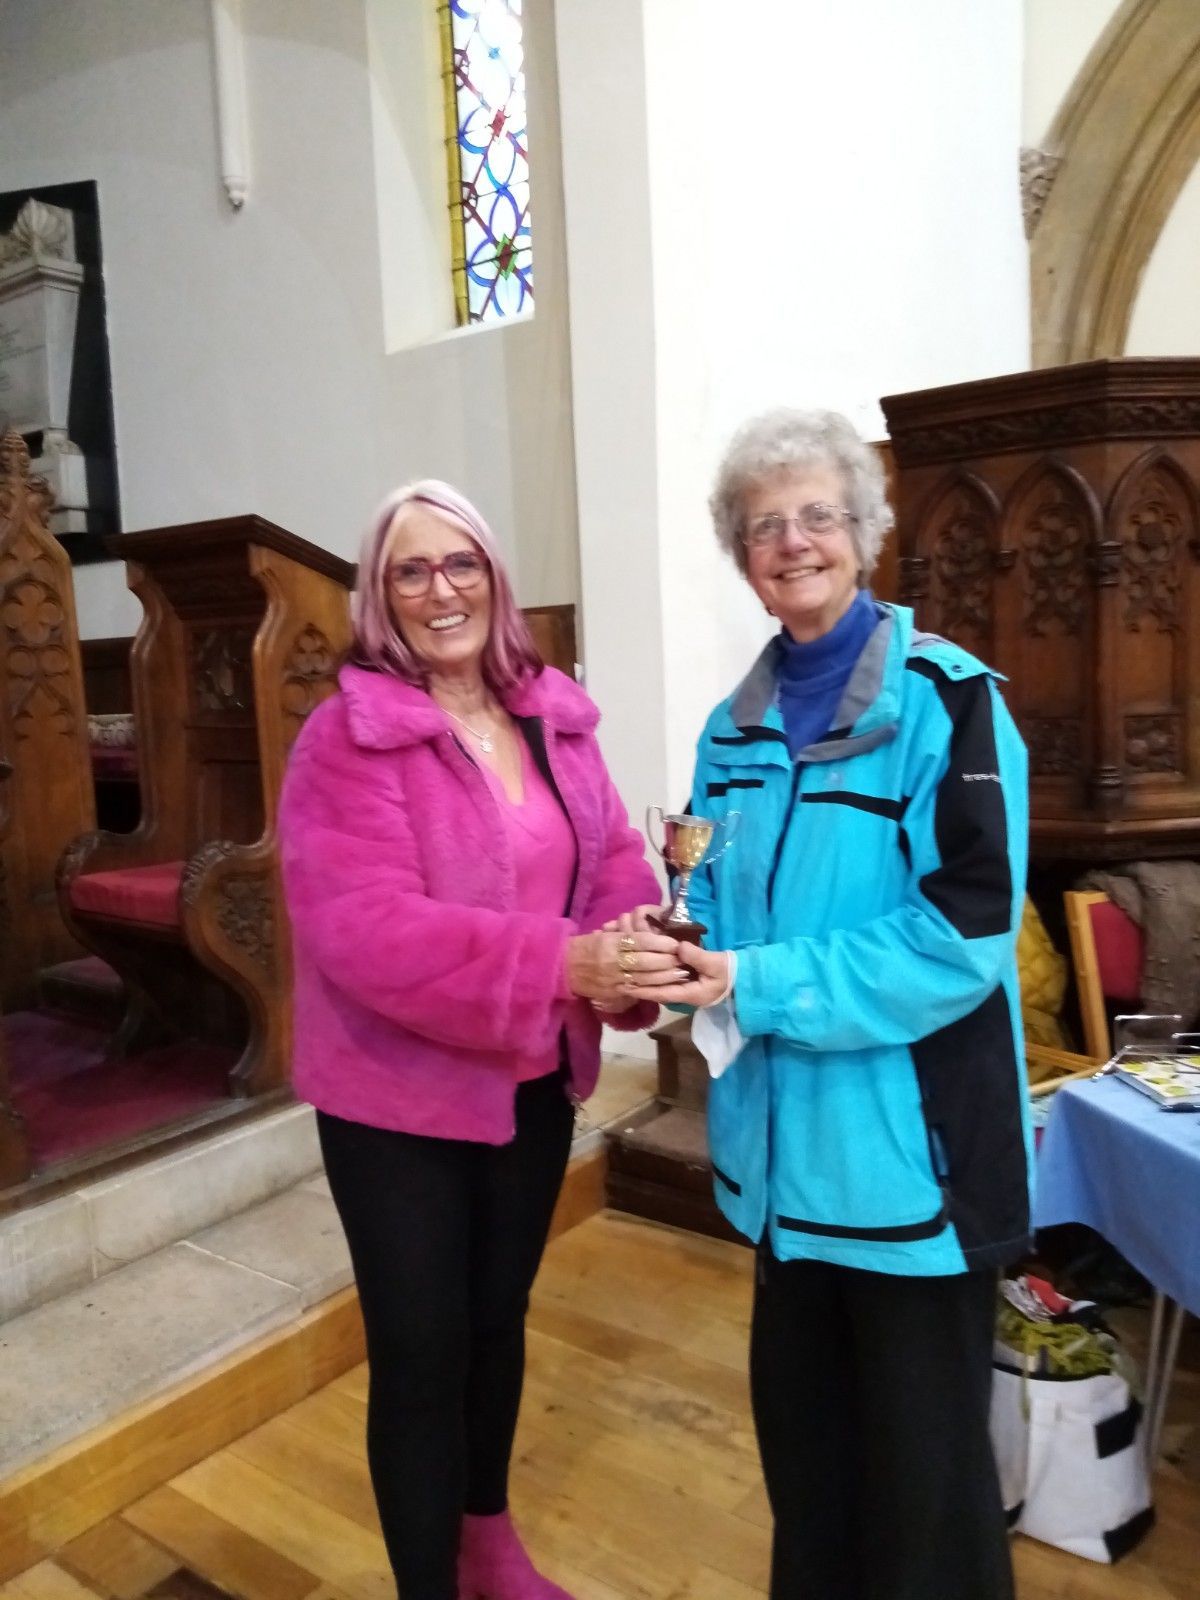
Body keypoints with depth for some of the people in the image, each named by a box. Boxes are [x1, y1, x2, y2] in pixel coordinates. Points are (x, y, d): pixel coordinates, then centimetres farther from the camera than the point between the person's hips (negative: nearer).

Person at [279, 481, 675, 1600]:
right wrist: (561, 965, -37)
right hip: (398, 1094, -6)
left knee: (499, 1316, 23)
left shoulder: (555, 719, 2)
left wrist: (638, 947, -23)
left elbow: (613, 862, 0)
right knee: (420, 1350, 7)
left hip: (534, 1081, 6)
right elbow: (363, 926, -28)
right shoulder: (346, 737, -17)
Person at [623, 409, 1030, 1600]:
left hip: (909, 1129, -6)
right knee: (797, 1410, 23)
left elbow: (966, 927, -20)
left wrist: (760, 987, -22)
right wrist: (674, 944, -10)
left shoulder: (946, 699, -13)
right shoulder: (734, 726, 6)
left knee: (920, 1437, 12)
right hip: (784, 1129, 6)